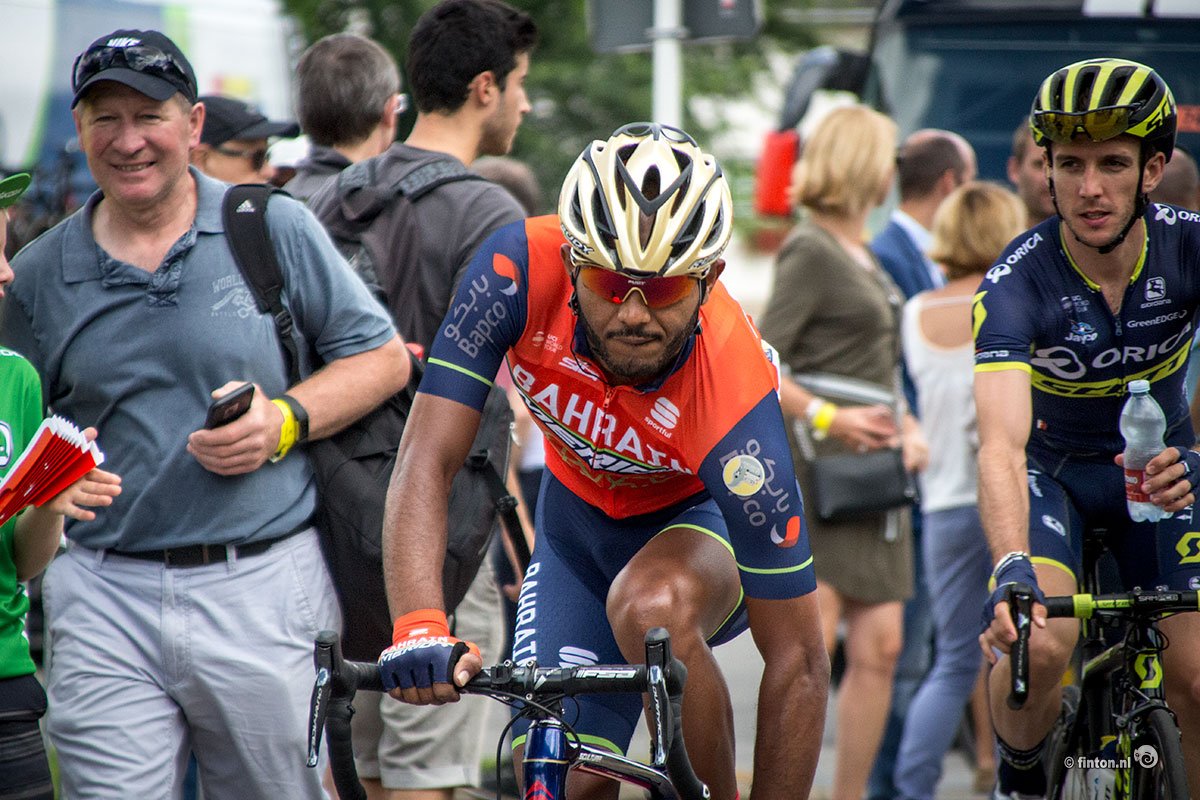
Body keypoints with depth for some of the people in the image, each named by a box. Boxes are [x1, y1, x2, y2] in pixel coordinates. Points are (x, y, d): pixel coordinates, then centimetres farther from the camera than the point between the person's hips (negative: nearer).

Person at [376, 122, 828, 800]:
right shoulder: (523, 271, -33)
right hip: (581, 515, 3)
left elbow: (798, 660, -33)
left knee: (651, 606, -36)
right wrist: (420, 626, -50)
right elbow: (427, 460, -33)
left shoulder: (735, 391, -38)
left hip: (703, 515, -3)